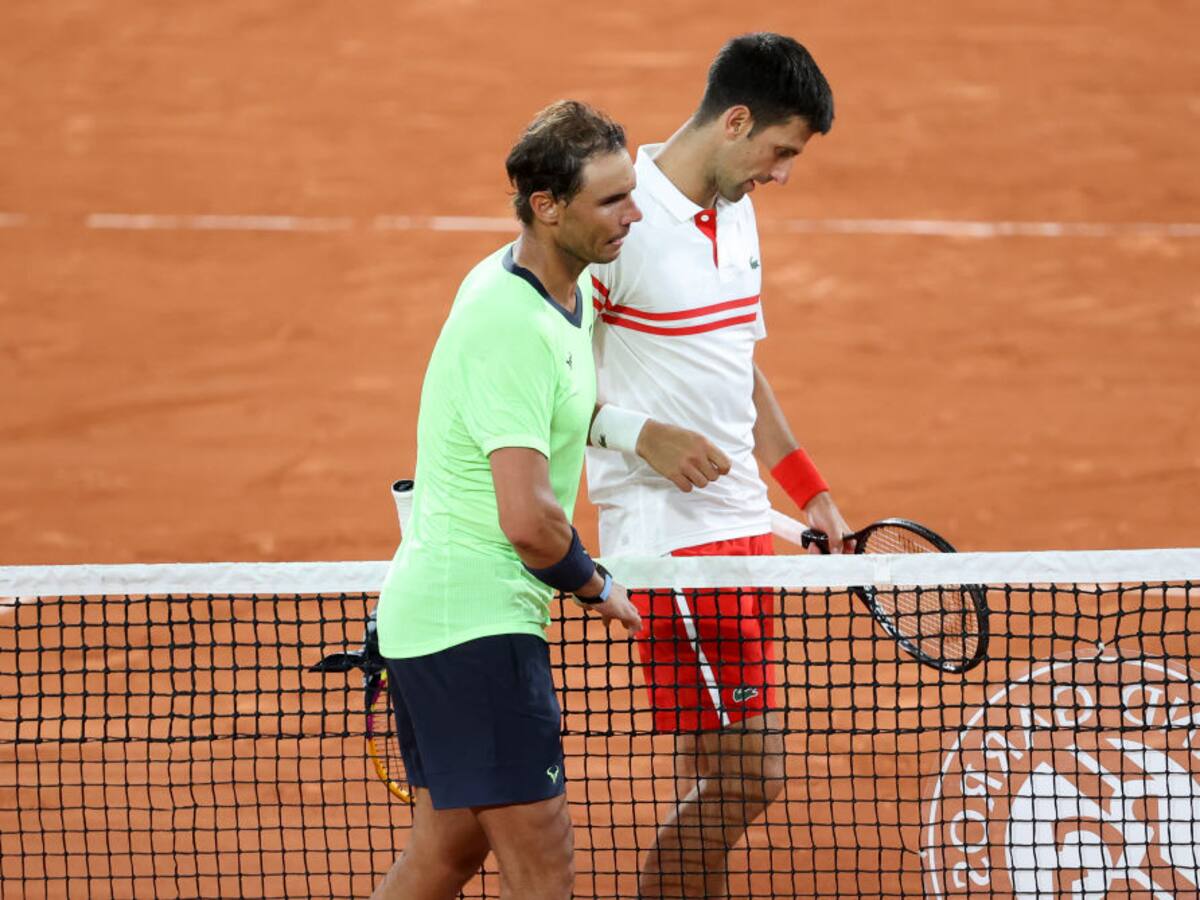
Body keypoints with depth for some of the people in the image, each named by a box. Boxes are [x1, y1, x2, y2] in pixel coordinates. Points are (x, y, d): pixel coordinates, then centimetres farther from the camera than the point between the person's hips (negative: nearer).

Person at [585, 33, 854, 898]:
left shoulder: (736, 212, 13)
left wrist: (810, 491, 23)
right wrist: (636, 432, -26)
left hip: (740, 520, 9)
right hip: (669, 531, -9)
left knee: (716, 786, 11)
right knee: (744, 776, -11)